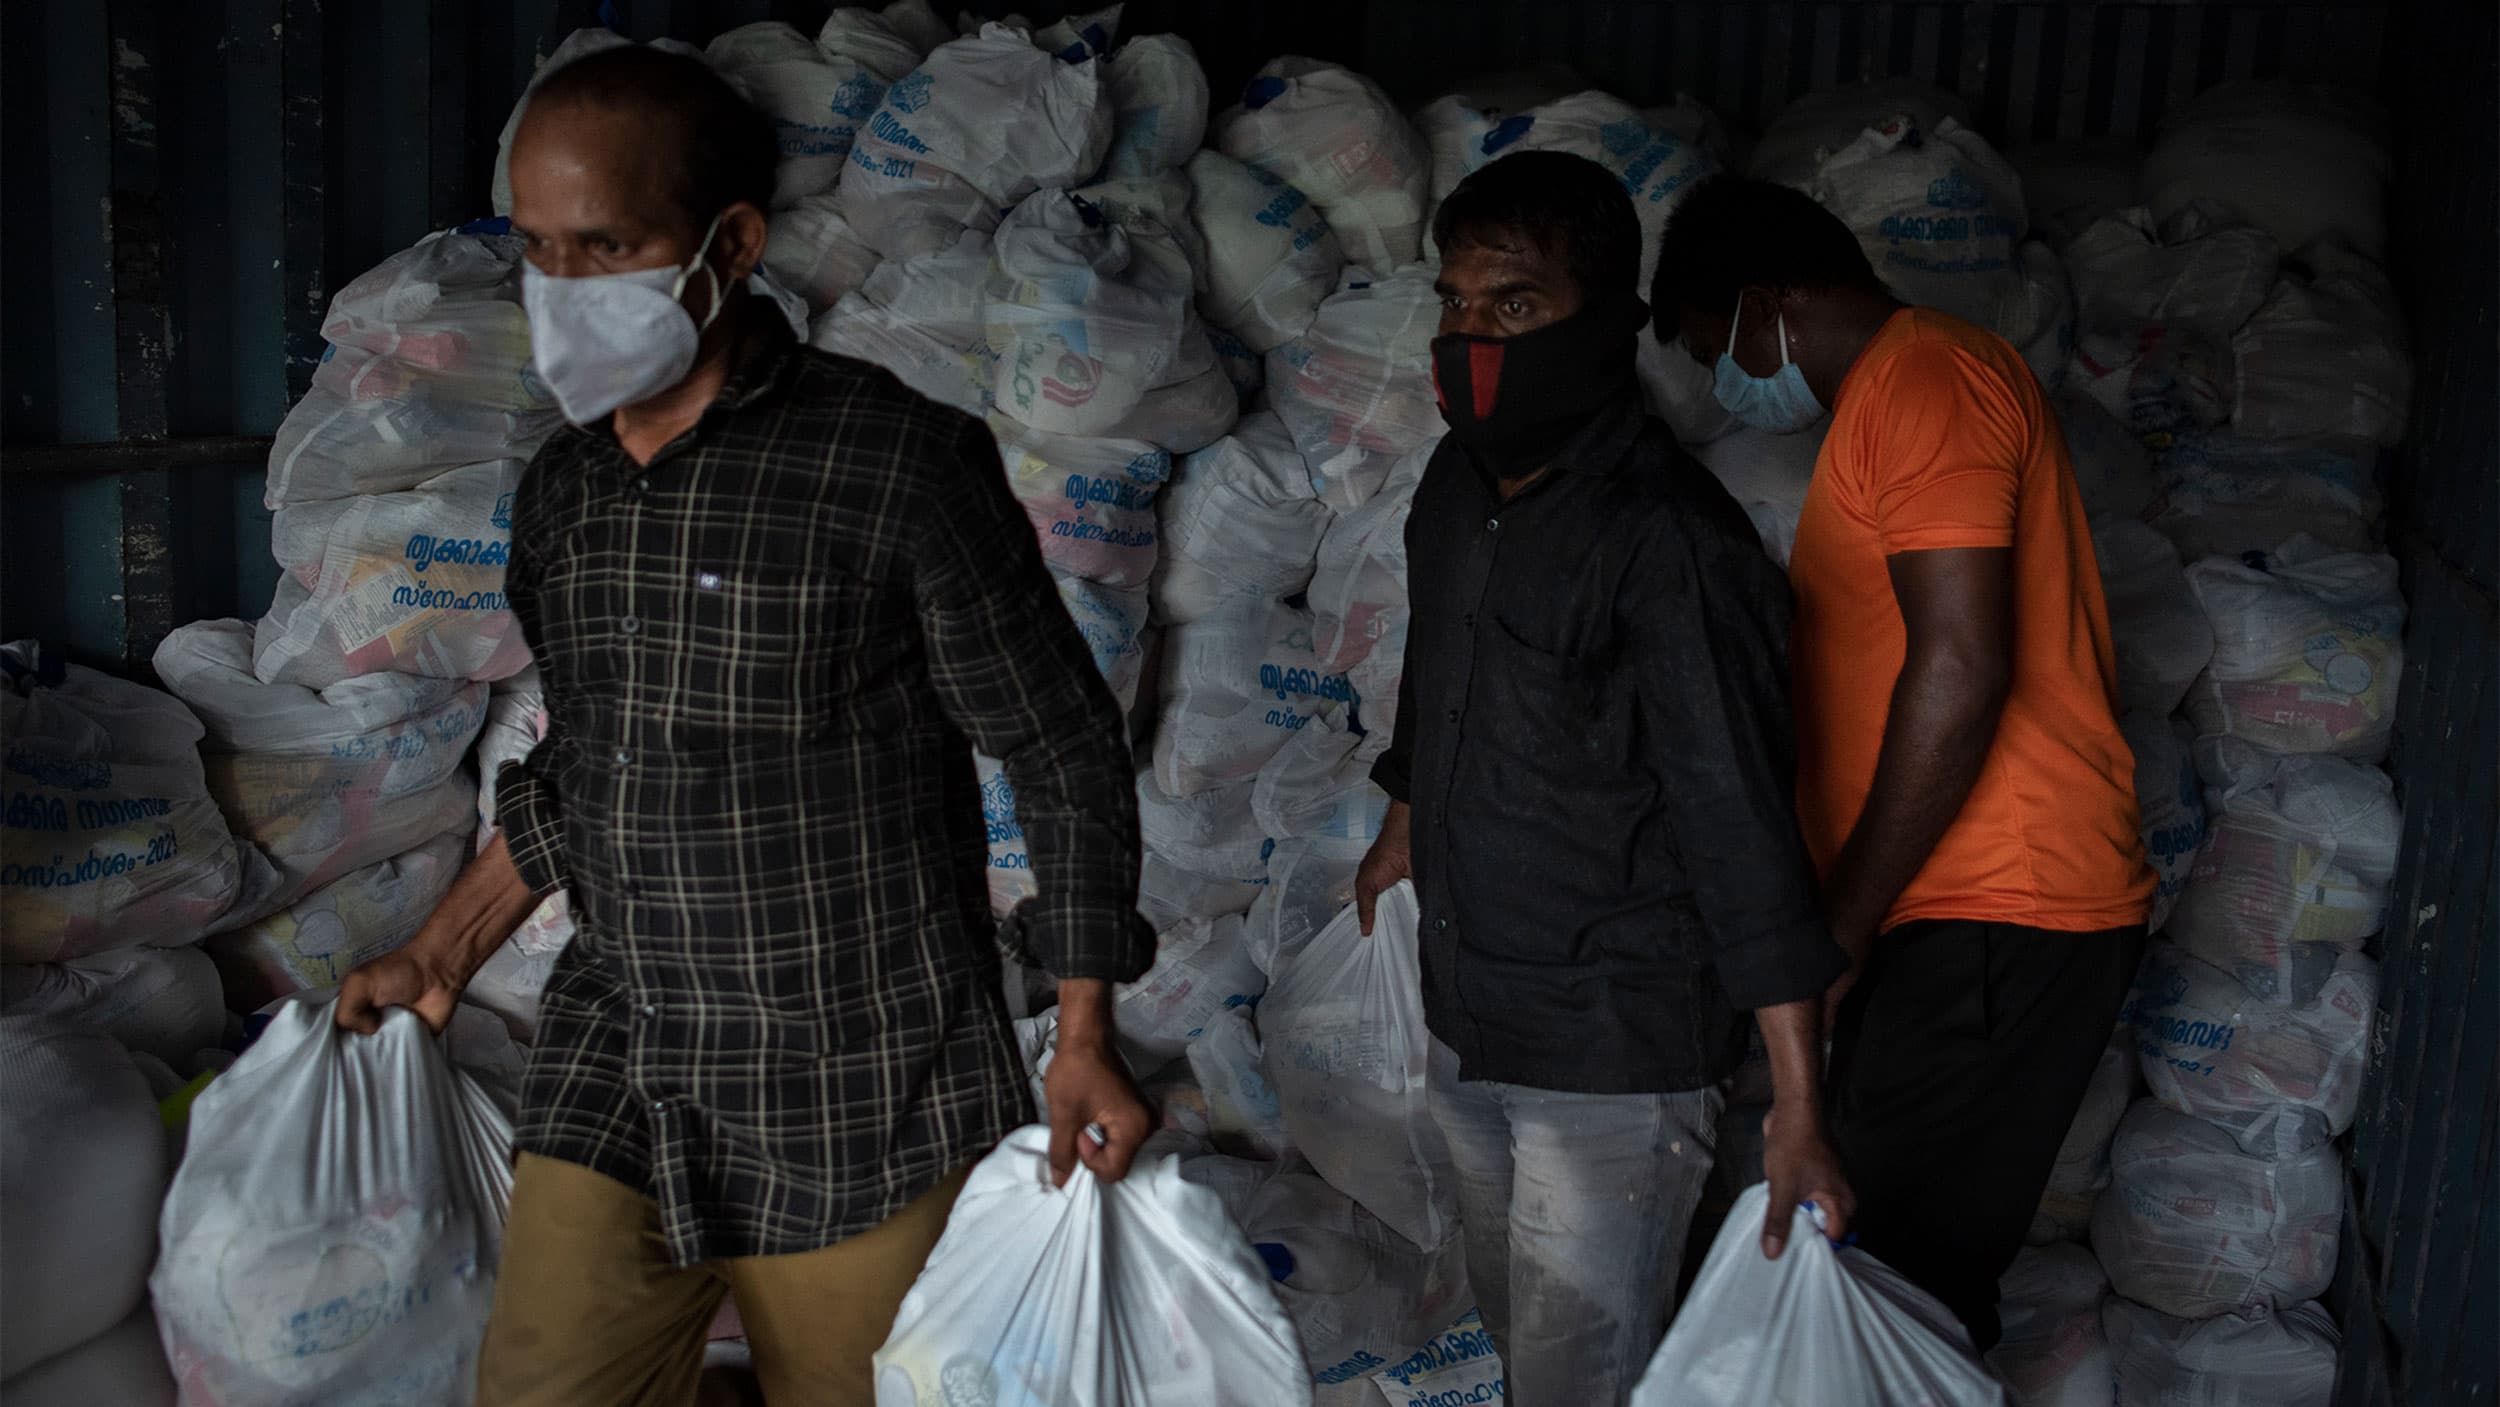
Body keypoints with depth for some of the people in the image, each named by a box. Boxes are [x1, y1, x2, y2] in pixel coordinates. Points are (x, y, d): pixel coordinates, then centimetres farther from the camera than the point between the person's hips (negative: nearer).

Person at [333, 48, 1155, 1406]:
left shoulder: (901, 463, -13)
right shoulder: (561, 491, 6)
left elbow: (1065, 756, -7)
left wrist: (1084, 1035, -8)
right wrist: (442, 953, 17)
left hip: (863, 1107, -4)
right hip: (608, 1085, 5)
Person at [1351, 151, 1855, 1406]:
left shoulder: (1669, 546, -25)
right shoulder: (1457, 483, 1)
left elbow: (1742, 829, -25)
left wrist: (1799, 1110, -23)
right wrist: (1403, 830, 33)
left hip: (1617, 1054, -8)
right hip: (1467, 1011, 8)